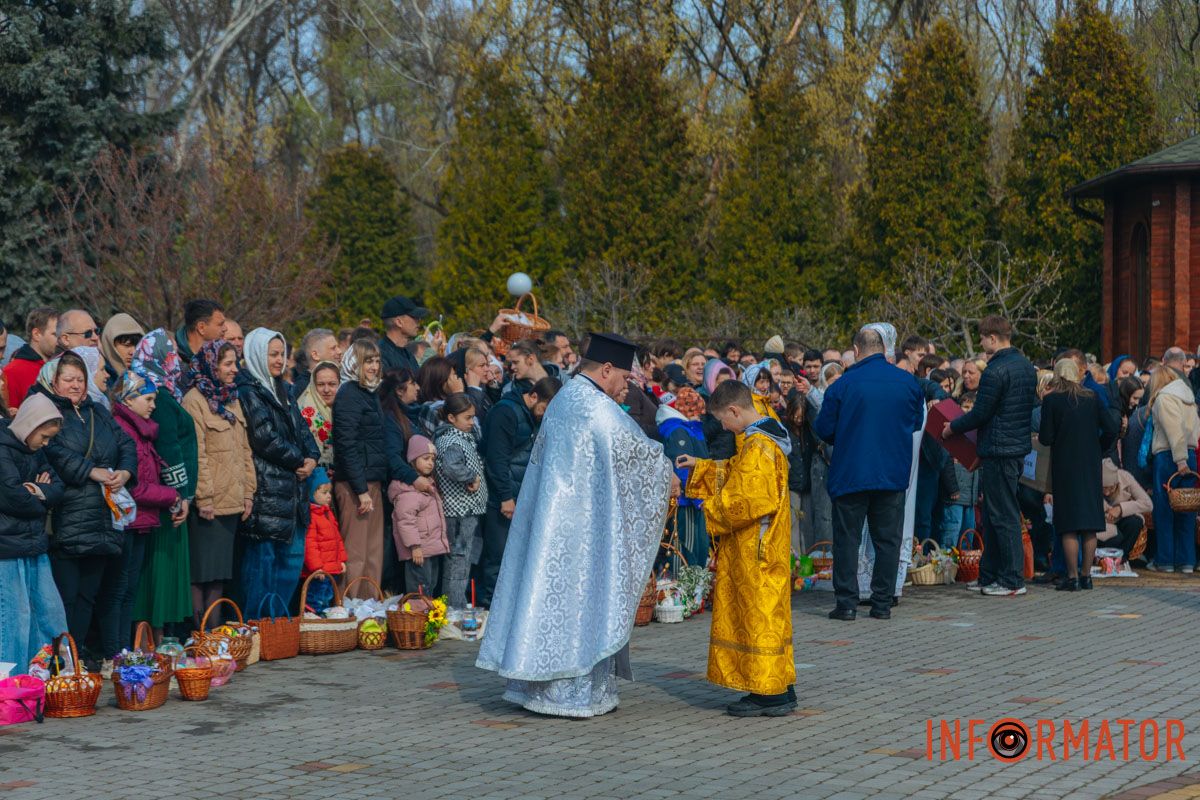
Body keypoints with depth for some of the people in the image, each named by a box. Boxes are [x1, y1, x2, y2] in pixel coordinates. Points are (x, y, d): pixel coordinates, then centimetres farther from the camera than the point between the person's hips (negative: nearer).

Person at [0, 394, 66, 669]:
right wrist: (41, 499, -4)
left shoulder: (34, 451, 14)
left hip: (34, 544, 9)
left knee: (50, 612, 10)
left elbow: (58, 489, 8)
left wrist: (39, 492, -13)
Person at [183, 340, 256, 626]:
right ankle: (197, 632, 0)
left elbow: (244, 449, 17)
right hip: (208, 504, -8)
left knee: (221, 570, 10)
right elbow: (197, 454, -15)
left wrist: (249, 491, 10)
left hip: (232, 500, 8)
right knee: (201, 570, -5)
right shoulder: (194, 400, -9)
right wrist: (204, 497, -18)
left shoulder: (232, 399, 16)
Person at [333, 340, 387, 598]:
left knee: (374, 554, 10)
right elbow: (346, 445, -16)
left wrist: (375, 485, 15)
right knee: (355, 555, -6)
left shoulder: (371, 393, 17)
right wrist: (361, 490, -19)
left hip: (373, 481, 9)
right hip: (354, 483, -9)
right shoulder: (349, 394, -10)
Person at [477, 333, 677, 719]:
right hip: (583, 524, -9)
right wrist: (667, 476, 9)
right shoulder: (595, 406, -14)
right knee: (584, 599, -3)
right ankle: (577, 691, 1)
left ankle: (540, 682, 13)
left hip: (552, 520, 9)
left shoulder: (562, 400, 14)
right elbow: (636, 449, -9)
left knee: (552, 594, 10)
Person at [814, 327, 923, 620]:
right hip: (894, 474, 2)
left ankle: (846, 602, 2)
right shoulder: (908, 382, 0)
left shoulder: (844, 384, -9)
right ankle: (882, 603, 8)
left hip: (850, 474, -2)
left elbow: (824, 429, -6)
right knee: (888, 538, 9)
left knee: (847, 538, 6)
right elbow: (917, 422, 14)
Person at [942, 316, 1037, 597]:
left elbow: (980, 413, -16)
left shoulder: (996, 371, -18)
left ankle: (1013, 580, -1)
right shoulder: (1026, 366, 12)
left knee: (1003, 515, -4)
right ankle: (989, 576, 20)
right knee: (994, 513, 15)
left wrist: (952, 427, 1)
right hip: (1019, 446, 10)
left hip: (998, 451, -10)